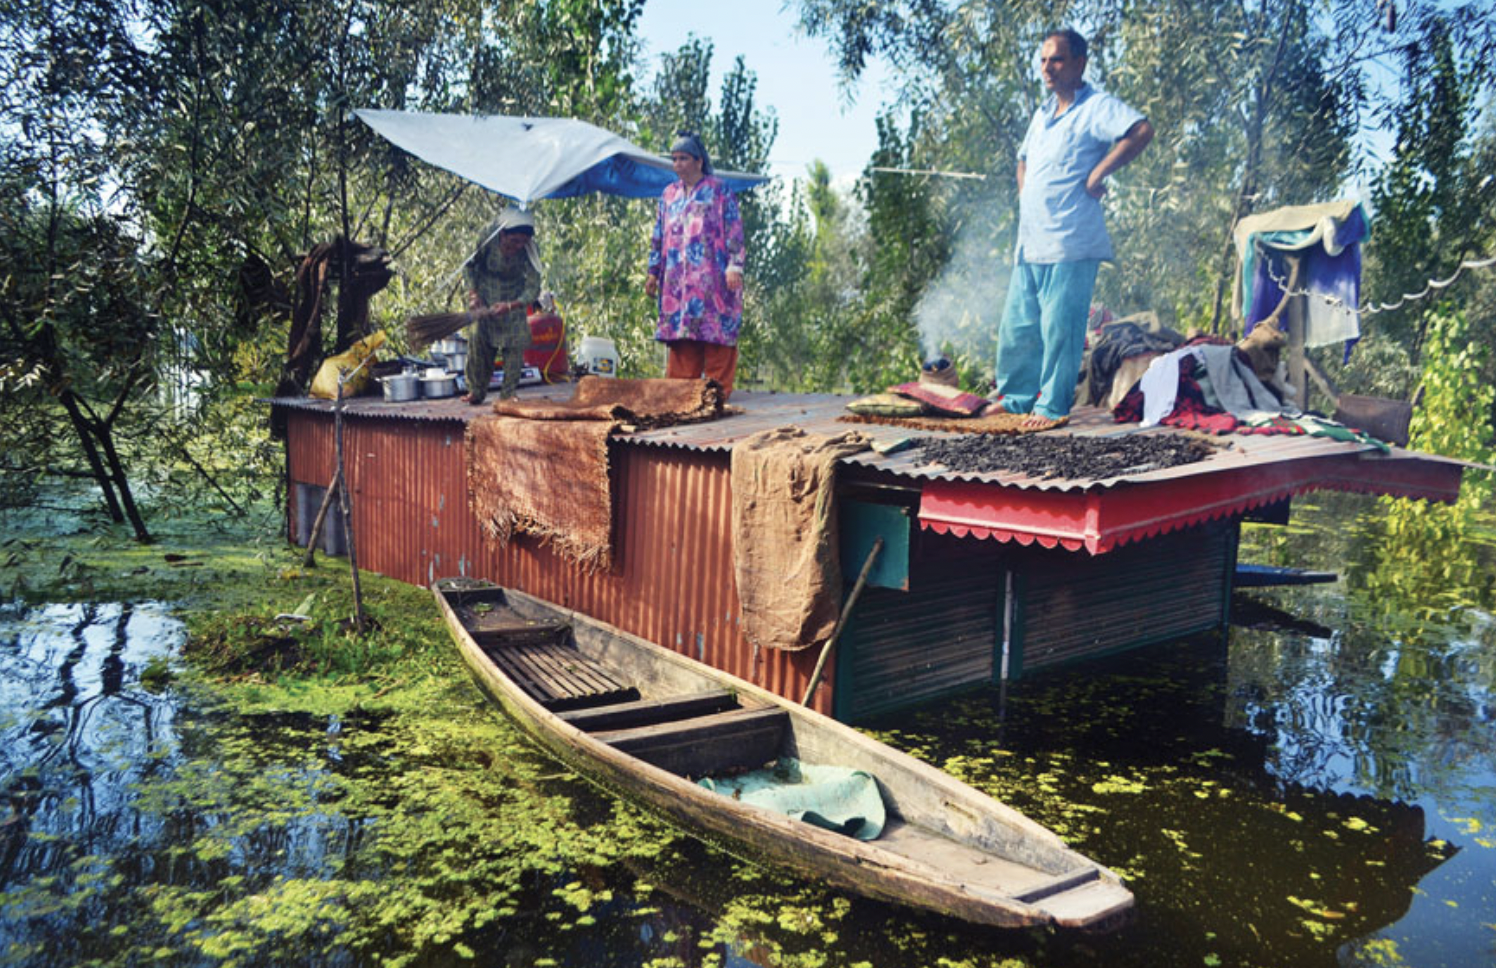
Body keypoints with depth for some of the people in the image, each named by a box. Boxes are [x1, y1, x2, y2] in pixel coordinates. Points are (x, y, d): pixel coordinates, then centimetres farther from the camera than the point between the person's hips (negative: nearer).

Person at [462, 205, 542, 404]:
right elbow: (471, 264, -6)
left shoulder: (528, 249, -27)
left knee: (515, 345, -8)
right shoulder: (488, 237, -26)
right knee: (479, 340, -2)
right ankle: (476, 391, 12)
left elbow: (533, 289, -25)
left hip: (514, 297, 0)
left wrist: (510, 306, -37)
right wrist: (473, 292, -15)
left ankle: (508, 394, 2)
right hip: (486, 294, 0)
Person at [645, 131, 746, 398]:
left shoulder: (719, 190, 2)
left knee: (715, 327, -6)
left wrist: (734, 265, -13)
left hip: (711, 275, -5)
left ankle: (718, 388, -1)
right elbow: (658, 236, 20)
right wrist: (654, 271, 15)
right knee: (679, 326, 2)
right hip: (677, 278, 5)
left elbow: (734, 230, -3)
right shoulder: (669, 194, 17)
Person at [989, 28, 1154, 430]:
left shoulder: (1096, 106, -5)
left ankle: (1053, 406, 3)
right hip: (1031, 243, 8)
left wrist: (1099, 173, -20)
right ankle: (1017, 396, 25)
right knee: (1017, 326, 12)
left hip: (1070, 244, -8)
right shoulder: (1042, 114, 21)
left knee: (1058, 328, -6)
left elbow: (1142, 130, -22)